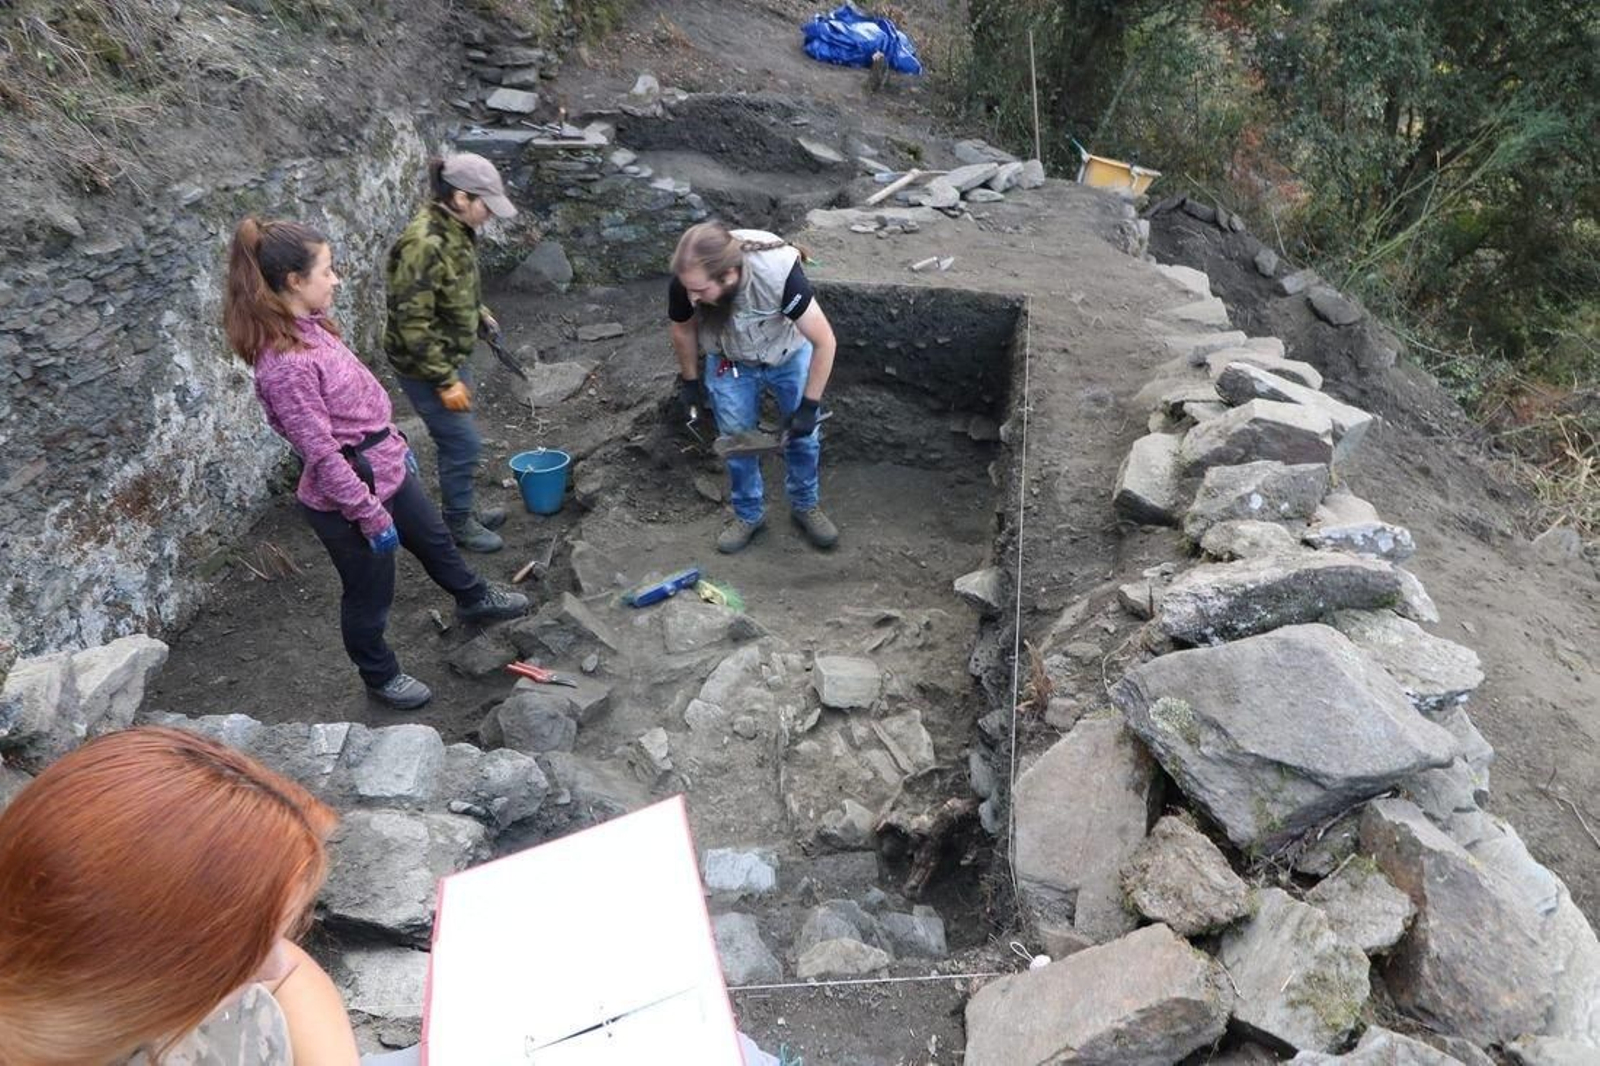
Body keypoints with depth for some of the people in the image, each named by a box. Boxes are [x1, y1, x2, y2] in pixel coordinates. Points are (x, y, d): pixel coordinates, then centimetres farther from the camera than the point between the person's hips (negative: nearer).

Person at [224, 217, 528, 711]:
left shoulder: (309, 327, -1)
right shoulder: (284, 364, -30)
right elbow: (322, 453, -26)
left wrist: (397, 445, 19)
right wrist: (371, 516, -20)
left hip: (387, 471, 9)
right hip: (348, 497, -9)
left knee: (434, 539, 30)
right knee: (370, 595, 15)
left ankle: (473, 600, 57)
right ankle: (380, 676, 40)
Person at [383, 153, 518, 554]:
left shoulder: (455, 228, -1)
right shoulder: (424, 244, -29)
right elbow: (412, 323, -27)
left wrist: (480, 313, 17)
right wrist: (445, 381, -24)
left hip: (451, 354, 9)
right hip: (424, 365, -9)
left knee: (456, 439, 20)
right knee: (463, 442, 2)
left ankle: (461, 509, 38)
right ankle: (458, 524, 21)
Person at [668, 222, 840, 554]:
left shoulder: (779, 274, -42)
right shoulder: (685, 283, -33)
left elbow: (824, 342, -30)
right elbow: (683, 330, -8)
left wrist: (809, 405, -25)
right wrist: (689, 379, 6)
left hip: (789, 355, -1)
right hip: (730, 364, 1)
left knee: (803, 434, 7)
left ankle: (805, 506, 31)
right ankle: (748, 514, 26)